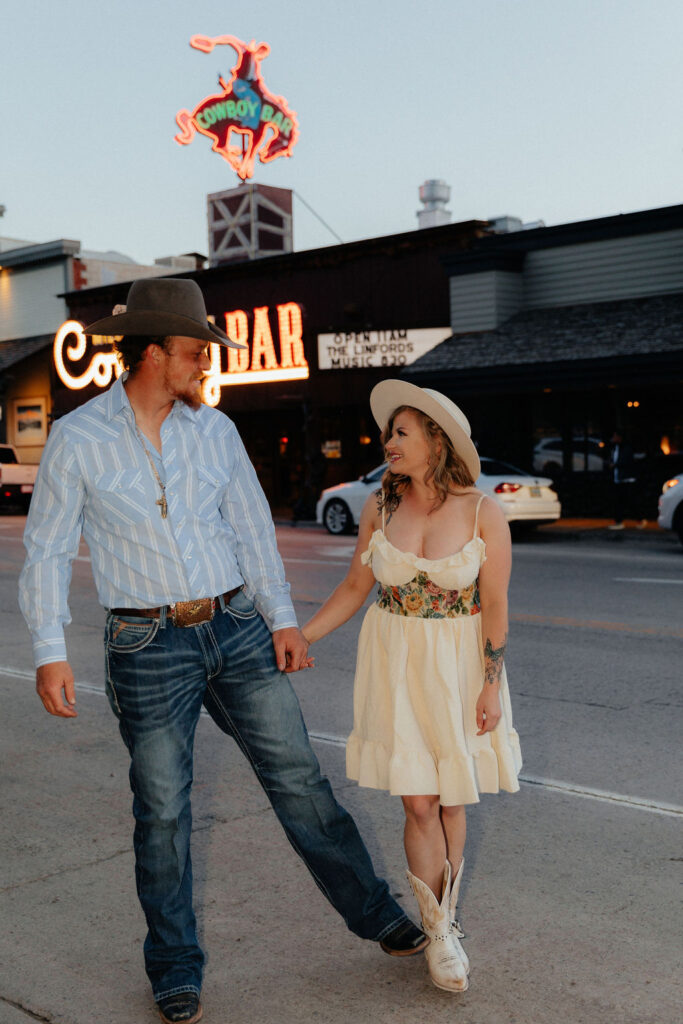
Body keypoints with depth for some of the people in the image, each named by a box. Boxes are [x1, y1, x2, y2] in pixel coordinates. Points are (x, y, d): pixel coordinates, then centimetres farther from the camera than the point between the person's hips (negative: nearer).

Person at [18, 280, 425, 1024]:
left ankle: (374, 914, 24)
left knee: (298, 779, 8)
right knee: (162, 812, 6)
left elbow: (251, 528, 9)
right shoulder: (77, 439, -6)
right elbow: (46, 551, -4)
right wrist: (49, 653, -11)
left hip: (238, 630, 3)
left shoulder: (215, 429, 5)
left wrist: (281, 619, 4)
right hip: (149, 648, -3)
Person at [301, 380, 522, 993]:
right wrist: (299, 638, 3)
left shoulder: (483, 514, -11)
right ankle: (441, 935, 16)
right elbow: (356, 586, 7)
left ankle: (444, 915, 30)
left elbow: (495, 606, -8)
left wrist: (491, 686, -10)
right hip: (395, 665, 2)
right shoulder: (380, 508, -2)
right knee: (419, 803, 1)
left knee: (451, 801, 10)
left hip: (460, 666, -1)